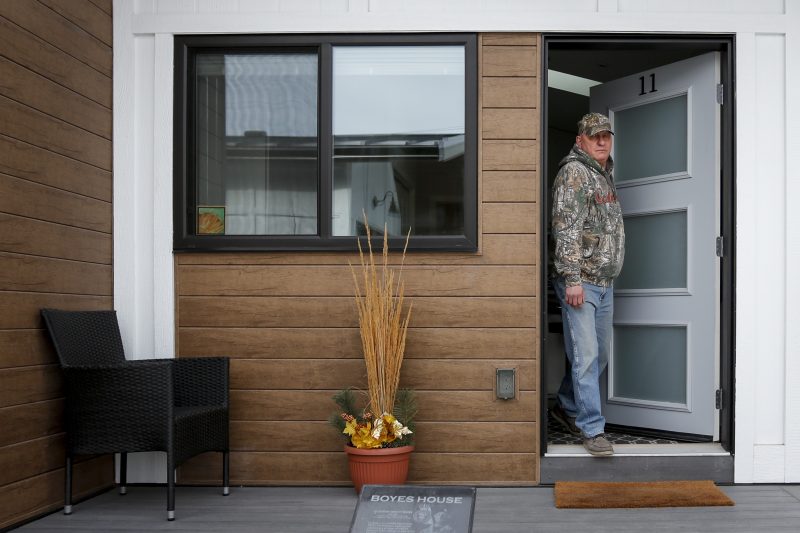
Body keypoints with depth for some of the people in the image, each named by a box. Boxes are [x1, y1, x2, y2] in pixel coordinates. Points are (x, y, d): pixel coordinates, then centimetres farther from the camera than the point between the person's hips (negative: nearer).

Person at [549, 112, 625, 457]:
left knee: (600, 354, 15)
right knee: (585, 355, -7)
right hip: (580, 282, -9)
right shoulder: (573, 173, -10)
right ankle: (592, 429, -2)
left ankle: (566, 408, 31)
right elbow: (566, 228, -18)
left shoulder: (604, 174, 18)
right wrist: (572, 278, -22)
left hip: (605, 282, 9)